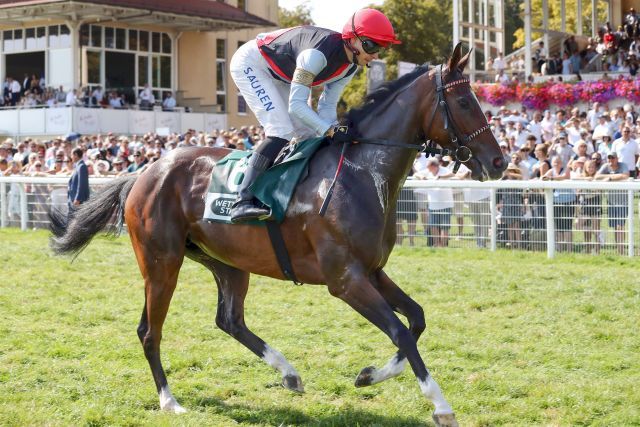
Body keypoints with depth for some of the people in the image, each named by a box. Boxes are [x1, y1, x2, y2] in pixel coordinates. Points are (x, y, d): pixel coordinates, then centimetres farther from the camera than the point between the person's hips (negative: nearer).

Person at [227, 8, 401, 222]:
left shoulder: (350, 66, -9)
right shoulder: (319, 53, -37)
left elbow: (327, 106, -6)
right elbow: (296, 104, -36)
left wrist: (336, 131, -24)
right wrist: (330, 130, -41)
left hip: (279, 75, 10)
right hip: (250, 65, -10)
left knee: (308, 134, 4)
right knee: (281, 130, -23)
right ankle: (243, 202, -28)